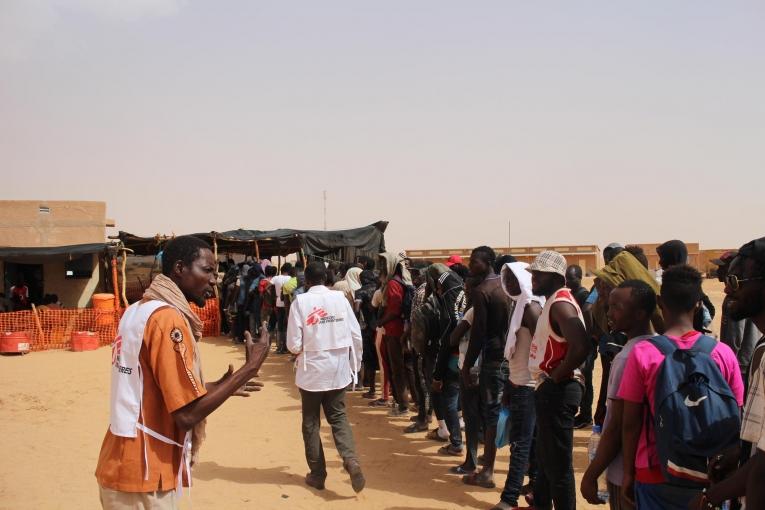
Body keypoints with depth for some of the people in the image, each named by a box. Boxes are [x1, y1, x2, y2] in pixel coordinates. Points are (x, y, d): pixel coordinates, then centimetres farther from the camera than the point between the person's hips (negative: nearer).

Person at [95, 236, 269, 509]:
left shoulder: (137, 311, 8)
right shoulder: (168, 318, -19)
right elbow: (187, 414, -22)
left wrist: (215, 387, 15)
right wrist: (250, 367, -15)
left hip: (124, 467, 9)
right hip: (142, 478, -9)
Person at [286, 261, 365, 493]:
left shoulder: (300, 301, -10)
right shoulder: (340, 298, -2)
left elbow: (294, 345, -11)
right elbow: (356, 336, -1)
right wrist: (356, 365, 11)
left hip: (311, 371, -2)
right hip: (338, 370, 2)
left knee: (311, 423, 14)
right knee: (338, 417, 14)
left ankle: (317, 473, 19)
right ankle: (351, 460, -8)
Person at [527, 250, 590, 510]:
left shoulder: (560, 304, -18)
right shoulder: (553, 302, 12)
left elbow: (580, 347, -32)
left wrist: (556, 376, -20)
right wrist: (550, 379, 10)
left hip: (557, 390, -11)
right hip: (549, 390, 11)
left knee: (558, 462, -1)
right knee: (545, 456, 22)